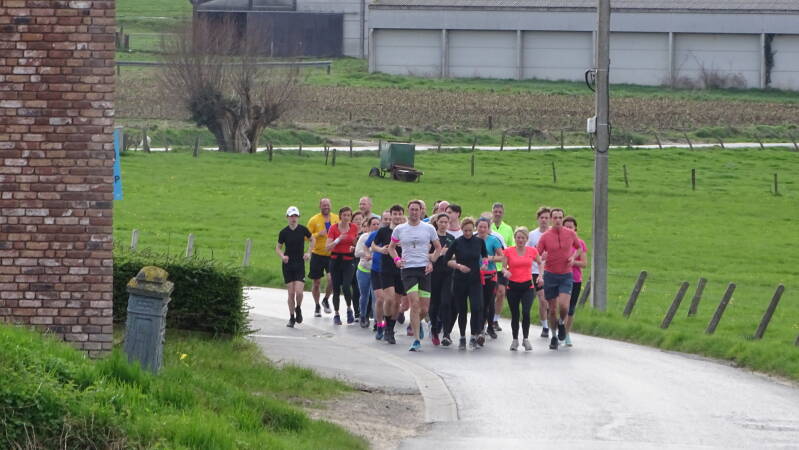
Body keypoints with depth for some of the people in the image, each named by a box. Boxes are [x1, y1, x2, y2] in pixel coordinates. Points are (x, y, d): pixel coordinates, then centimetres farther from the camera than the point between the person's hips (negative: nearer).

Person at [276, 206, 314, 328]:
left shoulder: (303, 230, -2)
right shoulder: (283, 232, -3)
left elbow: (312, 240, 16)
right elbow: (278, 248, 7)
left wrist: (308, 252, 2)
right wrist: (282, 256, -13)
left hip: (300, 264, 0)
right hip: (288, 265, 0)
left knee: (299, 292, -12)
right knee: (291, 293, 0)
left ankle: (298, 309, 19)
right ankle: (292, 318, 14)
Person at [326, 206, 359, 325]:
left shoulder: (354, 228, 3)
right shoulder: (334, 228, -4)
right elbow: (328, 247, -11)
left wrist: (353, 247, -1)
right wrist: (338, 240, -25)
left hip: (348, 260, 0)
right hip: (336, 260, 0)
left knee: (346, 286, -18)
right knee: (336, 289, 3)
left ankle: (349, 309, 4)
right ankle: (336, 314, 16)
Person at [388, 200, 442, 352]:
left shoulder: (429, 228, 5)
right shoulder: (399, 229, 6)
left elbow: (438, 247, 13)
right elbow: (391, 247, 17)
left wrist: (432, 262, -2)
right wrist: (396, 259, -2)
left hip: (425, 270, 1)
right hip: (407, 269, -1)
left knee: (424, 308, 2)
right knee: (414, 303, -15)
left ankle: (417, 323, 37)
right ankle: (417, 340, -13)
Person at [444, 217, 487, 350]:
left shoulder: (479, 242, 2)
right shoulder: (457, 242, -4)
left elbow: (485, 255, 20)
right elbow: (446, 259, -3)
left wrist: (484, 262, -1)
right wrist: (458, 265, -18)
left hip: (475, 280, 1)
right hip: (460, 280, -1)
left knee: (477, 307, -17)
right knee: (462, 310, 6)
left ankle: (474, 336, -10)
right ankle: (462, 338, 19)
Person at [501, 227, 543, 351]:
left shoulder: (532, 251, 3)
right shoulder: (508, 251, 0)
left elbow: (540, 263, 16)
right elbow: (503, 267, 2)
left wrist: (541, 276, 2)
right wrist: (506, 271, -21)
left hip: (527, 286, 0)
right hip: (513, 286, 0)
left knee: (526, 312, -16)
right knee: (514, 315, 6)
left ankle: (526, 338, 1)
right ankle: (515, 339, 23)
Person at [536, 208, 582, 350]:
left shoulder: (571, 234, 1)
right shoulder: (545, 236, -3)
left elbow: (579, 248, 19)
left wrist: (573, 257, -2)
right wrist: (542, 257, -27)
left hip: (566, 276, 0)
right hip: (550, 275, 0)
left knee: (563, 306, -18)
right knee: (552, 308, 4)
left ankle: (561, 323, 14)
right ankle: (554, 336, 21)